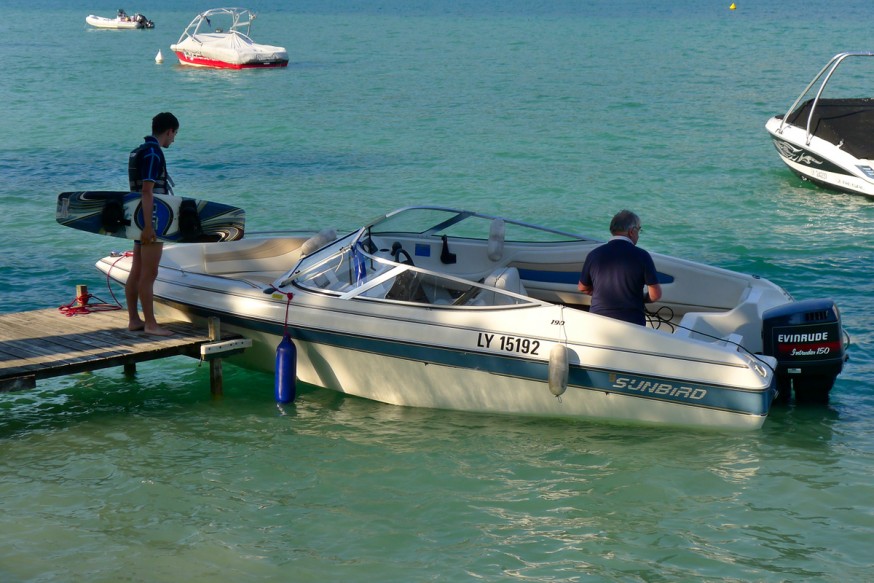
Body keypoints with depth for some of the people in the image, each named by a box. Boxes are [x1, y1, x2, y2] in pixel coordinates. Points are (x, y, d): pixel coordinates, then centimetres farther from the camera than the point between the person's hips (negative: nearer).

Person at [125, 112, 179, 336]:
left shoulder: (139, 151, 15)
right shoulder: (153, 153, -16)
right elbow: (147, 191, -22)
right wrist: (148, 225, -24)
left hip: (142, 221, 10)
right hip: (152, 220, -10)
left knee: (136, 273, 12)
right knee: (148, 275, -7)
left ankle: (134, 319, 17)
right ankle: (150, 324, -5)